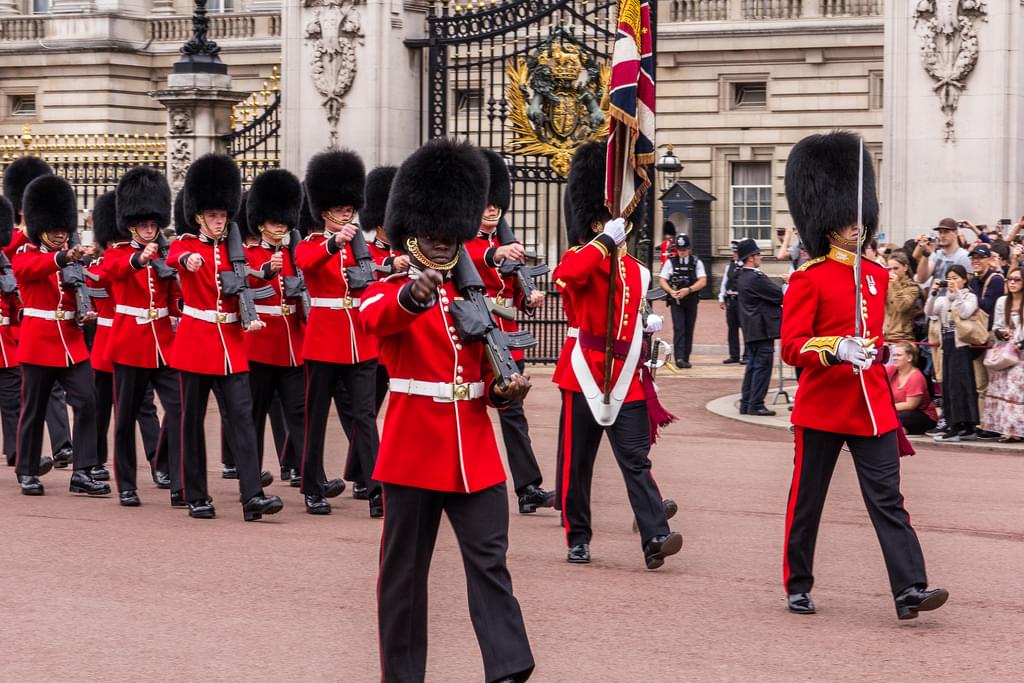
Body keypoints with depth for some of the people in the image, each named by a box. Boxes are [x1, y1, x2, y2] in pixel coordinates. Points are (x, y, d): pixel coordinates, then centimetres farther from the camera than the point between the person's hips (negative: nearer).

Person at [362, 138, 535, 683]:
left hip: (475, 453, 4)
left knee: (489, 562, -2)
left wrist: (507, 389, -7)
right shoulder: (390, 293, -4)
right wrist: (412, 295, -52)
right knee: (405, 569, 4)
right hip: (413, 452, -4)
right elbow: (375, 317, -30)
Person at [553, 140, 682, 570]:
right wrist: (605, 241, -28)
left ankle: (655, 538, -13)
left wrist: (647, 324, 6)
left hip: (626, 381, 5)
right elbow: (565, 276, -31)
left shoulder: (636, 271, 14)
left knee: (636, 462, -4)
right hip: (586, 377, -4)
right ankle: (578, 538, 16)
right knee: (577, 463, 5)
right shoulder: (582, 259, -6)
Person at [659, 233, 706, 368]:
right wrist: (671, 291, -16)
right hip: (676, 301, -2)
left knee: (689, 330, 7)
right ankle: (679, 358, -21)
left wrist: (688, 290, -18)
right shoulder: (671, 262, 3)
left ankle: (685, 359, 17)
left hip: (691, 301, 2)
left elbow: (703, 281, -5)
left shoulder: (696, 262, 3)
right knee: (679, 329, -13)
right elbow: (662, 280, 3)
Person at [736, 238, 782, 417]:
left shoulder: (742, 278, 13)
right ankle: (756, 405, -4)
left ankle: (746, 403, 15)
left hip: (750, 331, 10)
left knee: (752, 365, 13)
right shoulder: (756, 278, -18)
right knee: (762, 366, -5)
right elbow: (779, 295, -15)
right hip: (763, 330, -10)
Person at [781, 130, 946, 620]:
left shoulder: (877, 276, 11)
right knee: (807, 500, 8)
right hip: (822, 407, -4)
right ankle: (798, 586, 21)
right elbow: (792, 347, -14)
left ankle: (910, 589, -10)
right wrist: (837, 350, -27)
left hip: (873, 408, 4)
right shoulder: (808, 280, -7)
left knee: (887, 498, -3)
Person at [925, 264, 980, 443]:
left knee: (957, 385, -11)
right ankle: (967, 429, 11)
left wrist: (956, 293, -17)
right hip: (947, 345, 7)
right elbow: (928, 312, 4)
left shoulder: (969, 296, 0)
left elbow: (965, 313, -18)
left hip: (961, 346, -7)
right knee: (948, 386, 6)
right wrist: (934, 293, -5)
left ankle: (955, 428, -12)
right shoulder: (943, 299, 17)